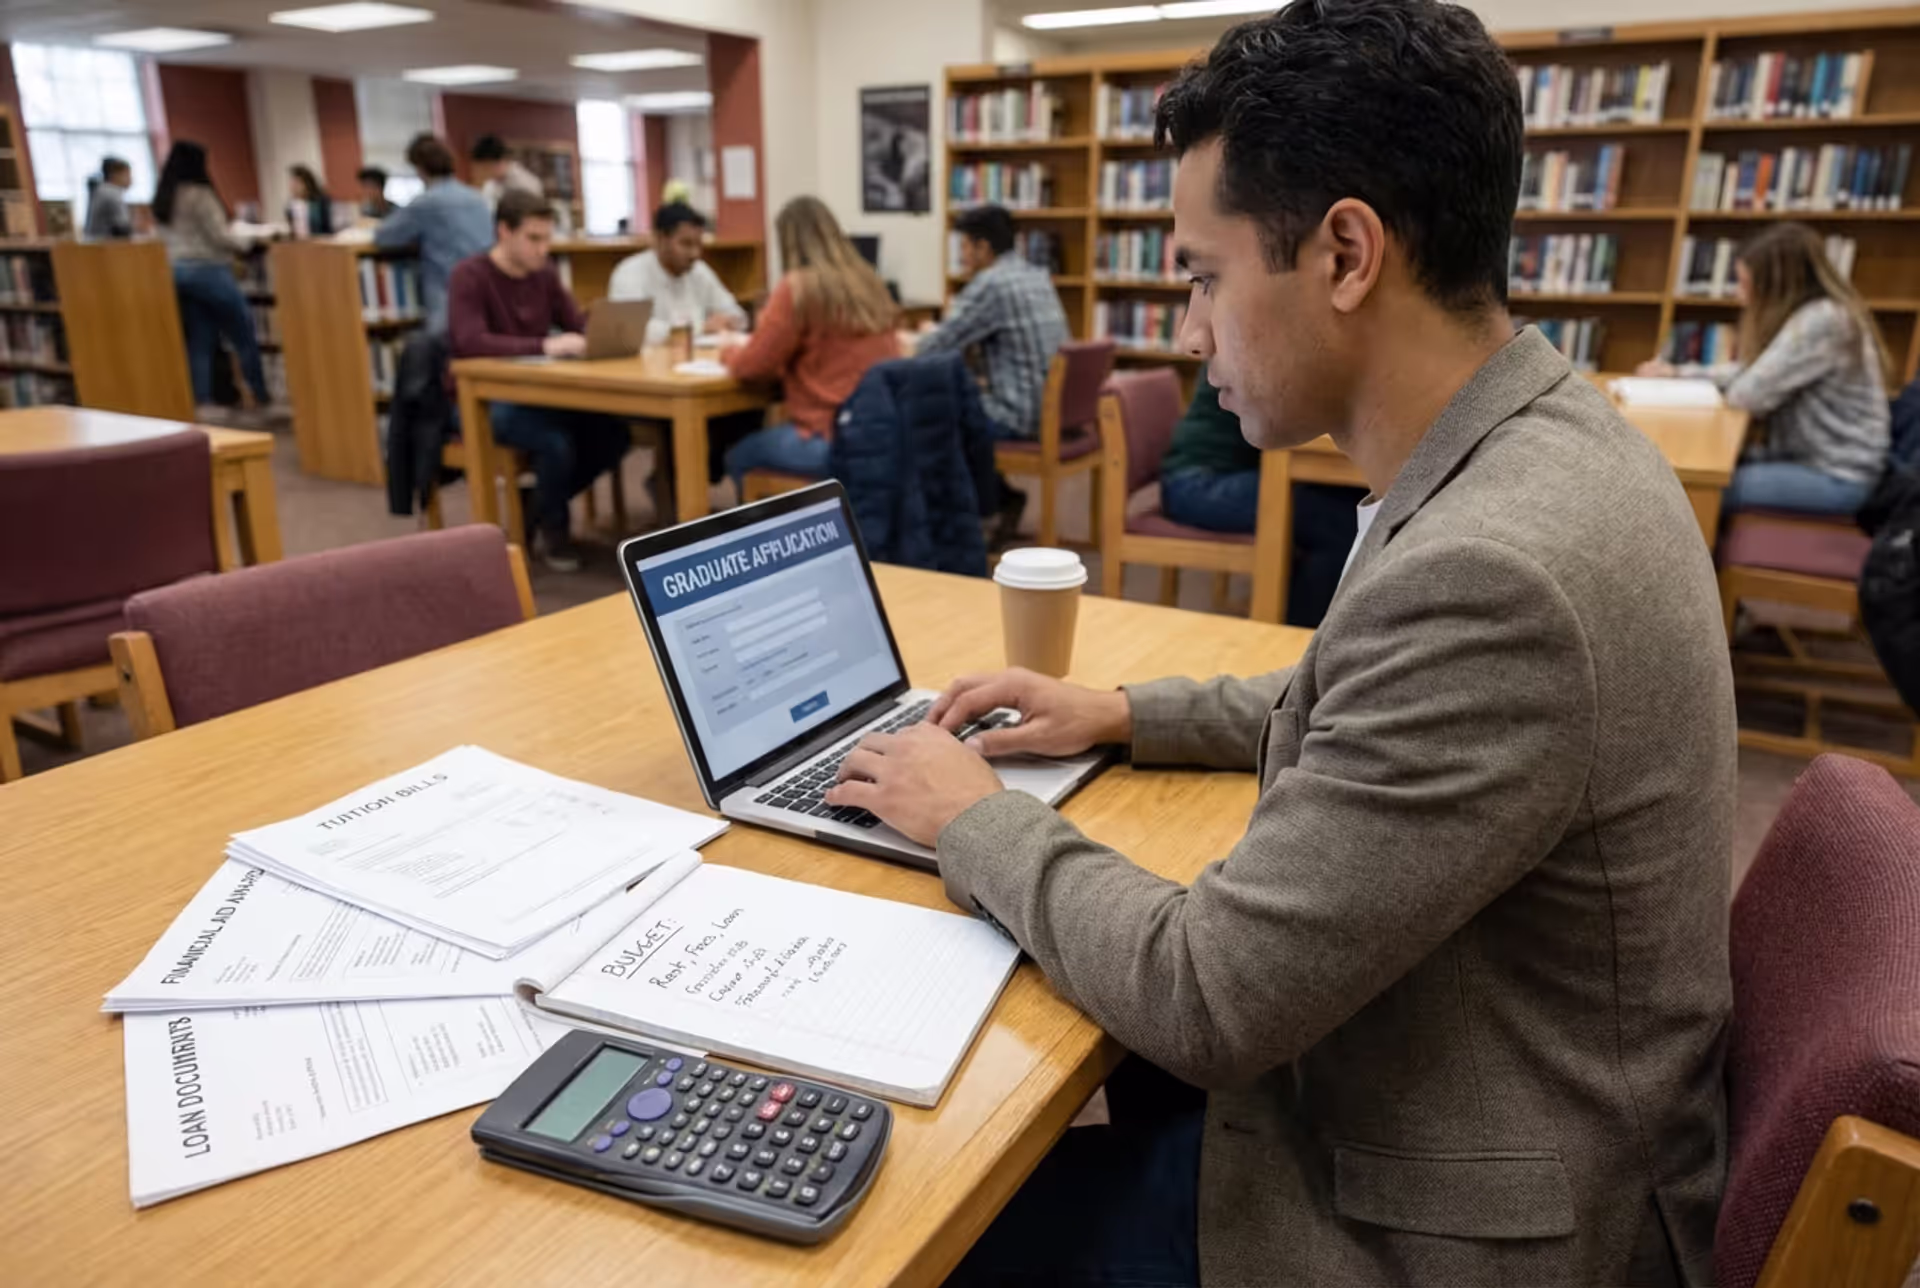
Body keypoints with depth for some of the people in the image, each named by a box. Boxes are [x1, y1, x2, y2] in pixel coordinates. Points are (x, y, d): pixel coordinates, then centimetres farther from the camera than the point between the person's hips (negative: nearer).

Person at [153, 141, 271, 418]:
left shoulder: (162, 200, 12)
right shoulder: (199, 194, -13)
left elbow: (165, 238, 18)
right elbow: (218, 236, -13)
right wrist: (242, 245, 4)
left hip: (177, 271, 8)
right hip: (207, 270, -8)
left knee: (199, 339, 8)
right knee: (243, 332, 4)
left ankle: (202, 402, 4)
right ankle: (261, 396, 8)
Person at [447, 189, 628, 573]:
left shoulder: (543, 275, 7)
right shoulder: (469, 276, -13)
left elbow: (580, 325, 11)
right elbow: (470, 343, -27)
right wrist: (544, 345, -37)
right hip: (482, 401, -6)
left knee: (612, 433, -14)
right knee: (557, 441, -33)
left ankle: (541, 507, 7)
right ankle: (552, 529, -5)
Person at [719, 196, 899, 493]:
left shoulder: (798, 287, -12)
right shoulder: (869, 282, 8)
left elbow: (752, 365, -6)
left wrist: (731, 354, 16)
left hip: (833, 440, -7)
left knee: (738, 458, 16)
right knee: (762, 440, 29)